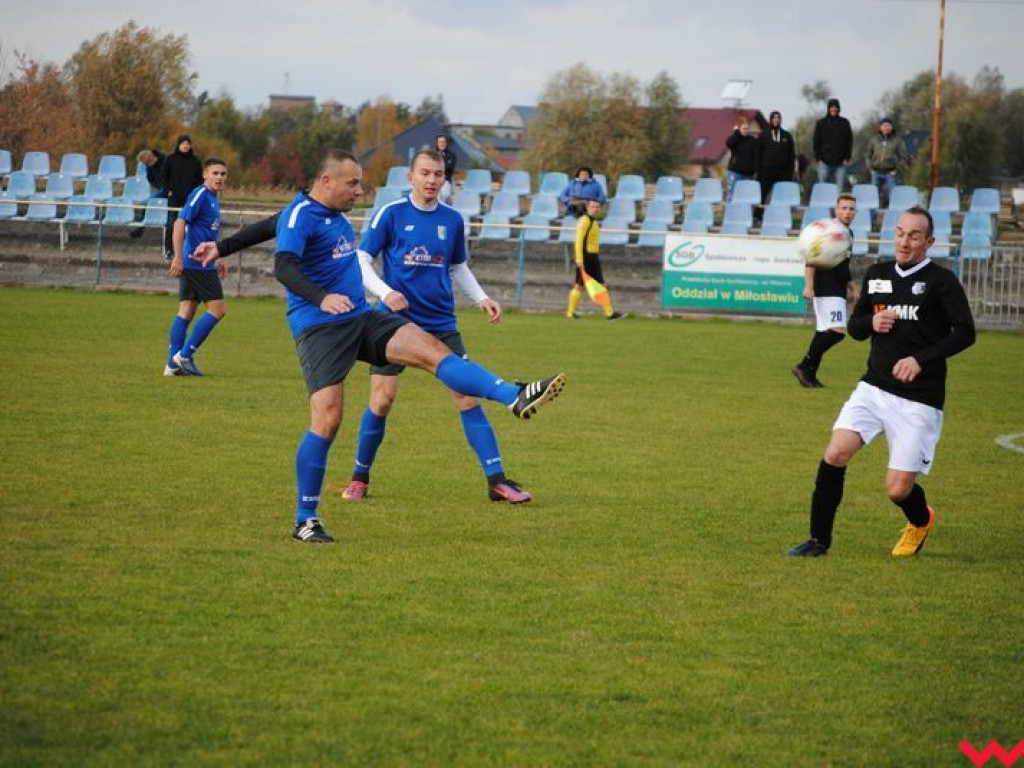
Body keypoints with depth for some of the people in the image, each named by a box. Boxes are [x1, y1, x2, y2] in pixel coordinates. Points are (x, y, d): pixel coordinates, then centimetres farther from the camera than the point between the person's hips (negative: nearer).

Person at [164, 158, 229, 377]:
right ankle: (184, 355, -6)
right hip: (197, 263, -9)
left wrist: (216, 259, 26)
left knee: (186, 311, 7)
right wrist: (178, 257, -25)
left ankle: (173, 364, 7)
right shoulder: (200, 195, -12)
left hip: (199, 263, 9)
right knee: (218, 309, -7)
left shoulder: (212, 197, 17)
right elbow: (180, 223, -19)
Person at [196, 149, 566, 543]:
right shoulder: (300, 215, -11)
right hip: (319, 329, -8)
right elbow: (284, 267, -27)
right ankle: (305, 520, -3)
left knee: (432, 349, -11)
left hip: (361, 319, 8)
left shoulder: (334, 213, 17)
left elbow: (270, 226, 32)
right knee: (327, 421, -14)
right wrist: (321, 298, -43)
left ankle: (515, 397, -22)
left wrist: (222, 247, 45)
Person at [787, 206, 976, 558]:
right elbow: (855, 325, 18)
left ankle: (921, 521, 33)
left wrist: (921, 359, -22)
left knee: (898, 489, -4)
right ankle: (819, 540, -2)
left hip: (919, 400, -4)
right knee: (836, 453, -16)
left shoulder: (942, 281, -7)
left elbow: (965, 332, -13)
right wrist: (872, 322, -6)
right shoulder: (877, 274, 9)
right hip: (874, 388, 4)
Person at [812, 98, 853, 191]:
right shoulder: (821, 123, 6)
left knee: (839, 189, -3)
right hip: (824, 162, 0)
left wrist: (847, 158, -1)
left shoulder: (844, 123, 7)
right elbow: (816, 142, 6)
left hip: (840, 163, 0)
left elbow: (849, 141, 8)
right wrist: (818, 158, -3)